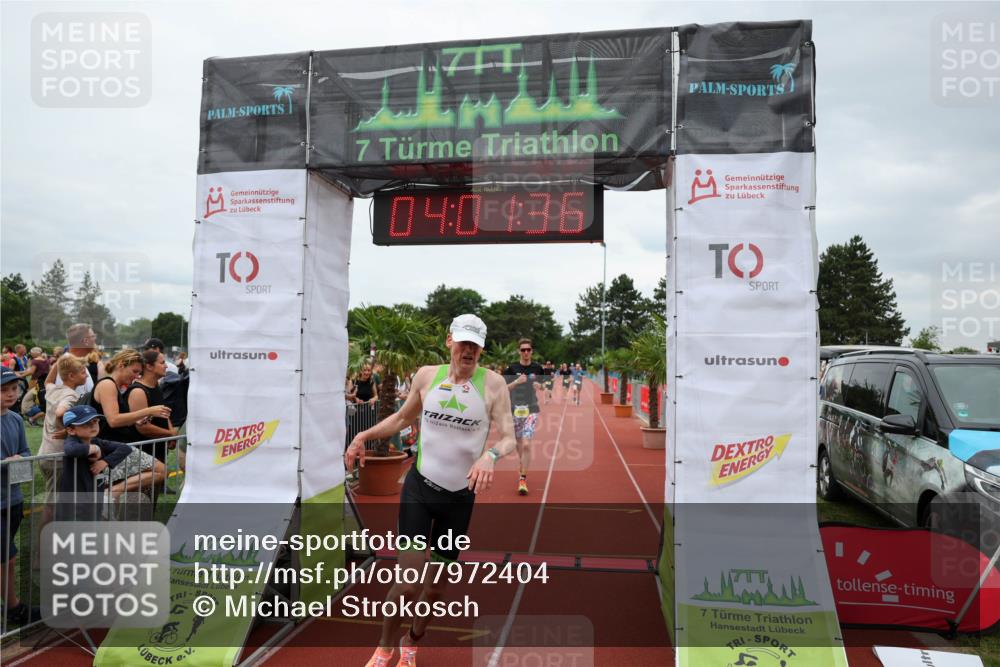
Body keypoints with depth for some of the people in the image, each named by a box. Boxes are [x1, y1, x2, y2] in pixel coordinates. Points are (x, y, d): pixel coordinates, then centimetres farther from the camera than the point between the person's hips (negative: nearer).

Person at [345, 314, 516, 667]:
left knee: (436, 587, 12)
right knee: (409, 583, -7)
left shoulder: (493, 384, -9)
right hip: (419, 488, 0)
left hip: (461, 496, 0)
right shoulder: (426, 376, -3)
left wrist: (490, 455, -35)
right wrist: (364, 435, 0)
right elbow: (402, 418, 14)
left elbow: (508, 439, -13)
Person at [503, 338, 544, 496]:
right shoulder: (511, 368, -3)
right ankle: (523, 468, 39)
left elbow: (543, 385, 16)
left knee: (526, 444, -14)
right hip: (515, 410, 1)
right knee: (519, 444, 13)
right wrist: (516, 382, -20)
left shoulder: (537, 368, 2)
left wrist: (539, 386, -7)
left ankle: (523, 479, -6)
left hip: (531, 410, -1)